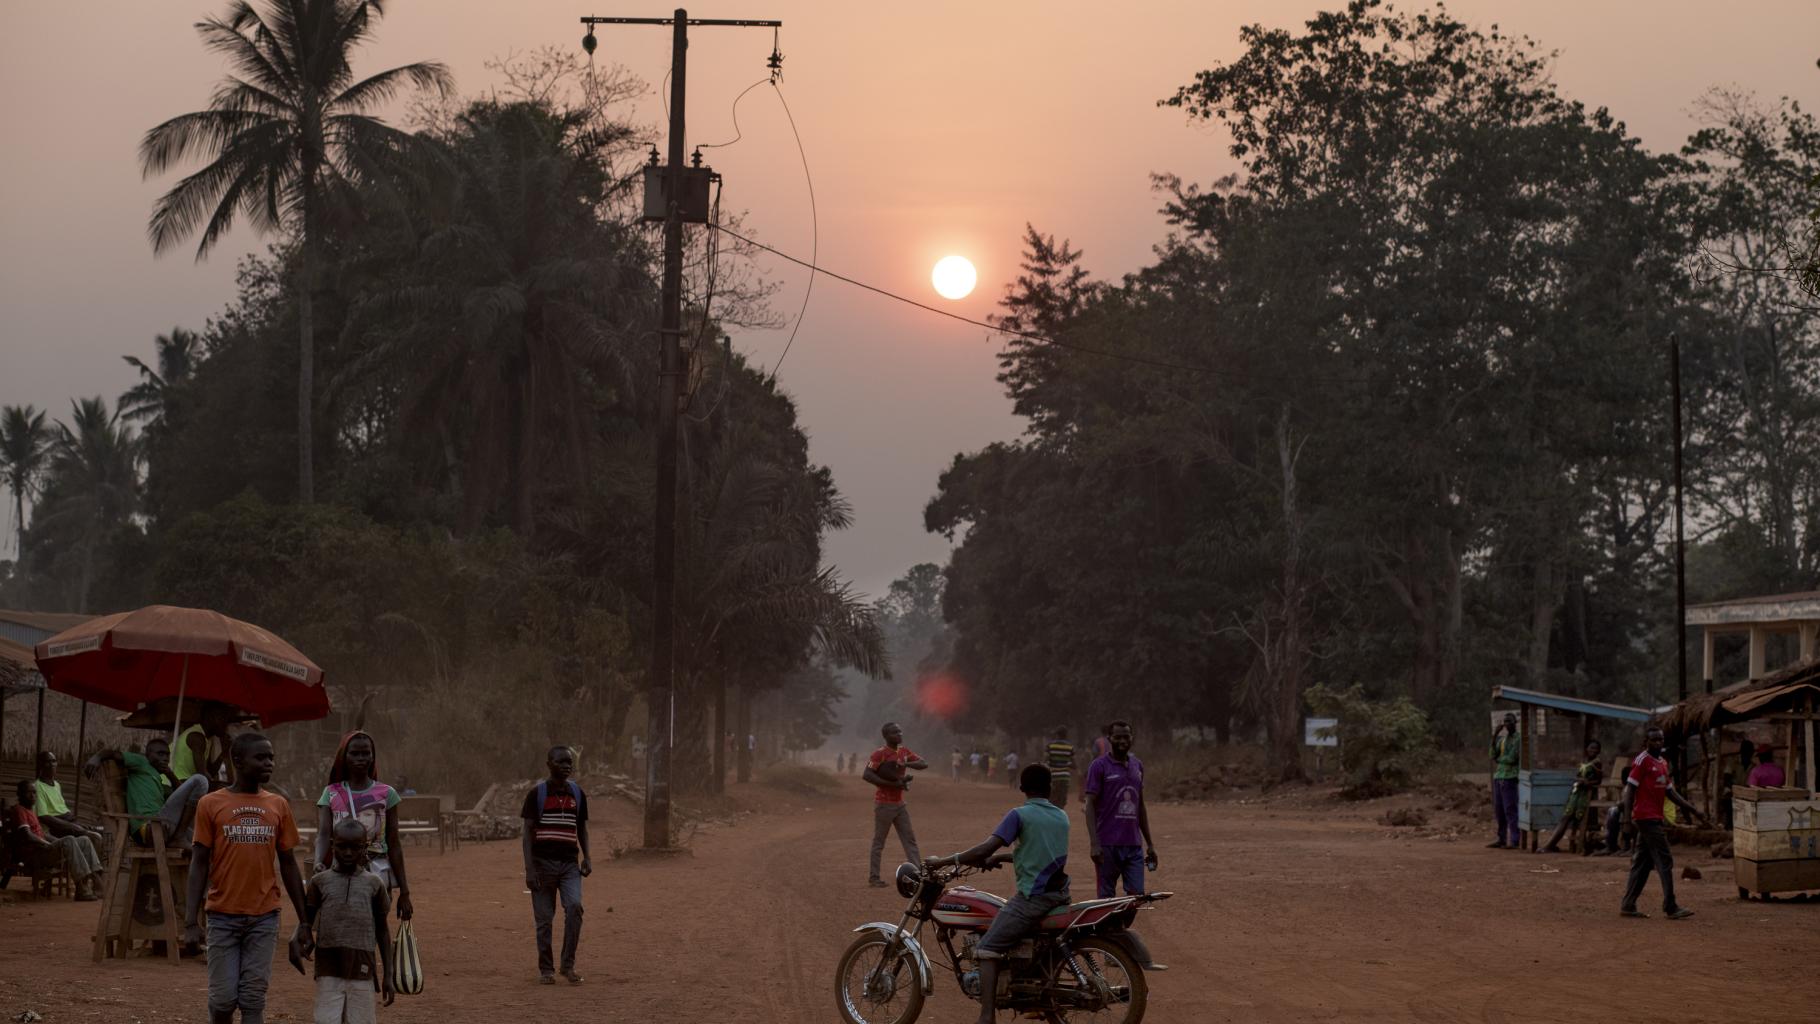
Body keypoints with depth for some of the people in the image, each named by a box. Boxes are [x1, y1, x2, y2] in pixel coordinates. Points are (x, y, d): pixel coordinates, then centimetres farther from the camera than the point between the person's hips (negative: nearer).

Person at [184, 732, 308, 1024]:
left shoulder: (278, 806, 6)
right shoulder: (211, 805, -1)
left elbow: (288, 864, 11)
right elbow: (199, 864, -1)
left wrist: (304, 921, 9)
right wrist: (191, 922, -9)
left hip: (264, 917, 2)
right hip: (223, 916, -2)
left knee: (253, 998, 0)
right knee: (223, 998, 0)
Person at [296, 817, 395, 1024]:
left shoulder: (374, 884, 4)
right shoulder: (320, 882, 4)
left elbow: (382, 930, 9)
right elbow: (306, 921, 8)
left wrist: (388, 975, 7)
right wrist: (296, 942, -15)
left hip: (361, 971, 0)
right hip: (328, 972, 0)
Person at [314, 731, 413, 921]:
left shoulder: (386, 794, 5)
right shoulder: (331, 793, 7)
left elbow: (394, 845, 6)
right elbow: (323, 834, -7)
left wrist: (404, 892, 5)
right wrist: (318, 862, -29)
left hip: (378, 877, 0)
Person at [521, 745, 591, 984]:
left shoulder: (577, 793, 10)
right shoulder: (537, 793, -2)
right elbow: (528, 831, -3)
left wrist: (587, 857, 5)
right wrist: (529, 868, -11)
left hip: (570, 863, 2)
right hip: (543, 863, -2)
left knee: (574, 907, -17)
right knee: (544, 918, 1)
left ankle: (568, 965, -8)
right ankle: (546, 969, 13)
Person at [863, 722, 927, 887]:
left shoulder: (904, 751, 7)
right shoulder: (880, 754, -14)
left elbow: (924, 764, 3)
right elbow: (866, 775, -23)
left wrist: (906, 764, -17)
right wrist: (892, 784, -26)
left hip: (900, 803, 7)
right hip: (884, 803, -7)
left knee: (909, 838, 6)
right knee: (879, 841, 1)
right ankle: (873, 878, 7)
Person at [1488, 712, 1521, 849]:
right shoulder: (1501, 738, 16)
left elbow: (1512, 758, -14)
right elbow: (1493, 755, 4)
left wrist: (1498, 760, 2)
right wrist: (1494, 736, -3)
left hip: (1510, 778, -7)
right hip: (1498, 777, 7)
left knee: (1510, 809, -9)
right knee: (1499, 810, 8)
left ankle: (1515, 841, -8)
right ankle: (1501, 839, 13)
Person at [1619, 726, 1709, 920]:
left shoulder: (1663, 763, 17)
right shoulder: (1642, 761, -10)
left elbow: (1670, 792, 21)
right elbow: (1630, 789, -14)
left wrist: (1691, 809, 16)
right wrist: (1628, 817, -22)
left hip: (1655, 819, 9)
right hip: (1647, 818, -9)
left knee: (1641, 863, 9)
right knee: (1665, 861, -9)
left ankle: (1628, 906, 12)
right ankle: (1670, 907, -7)